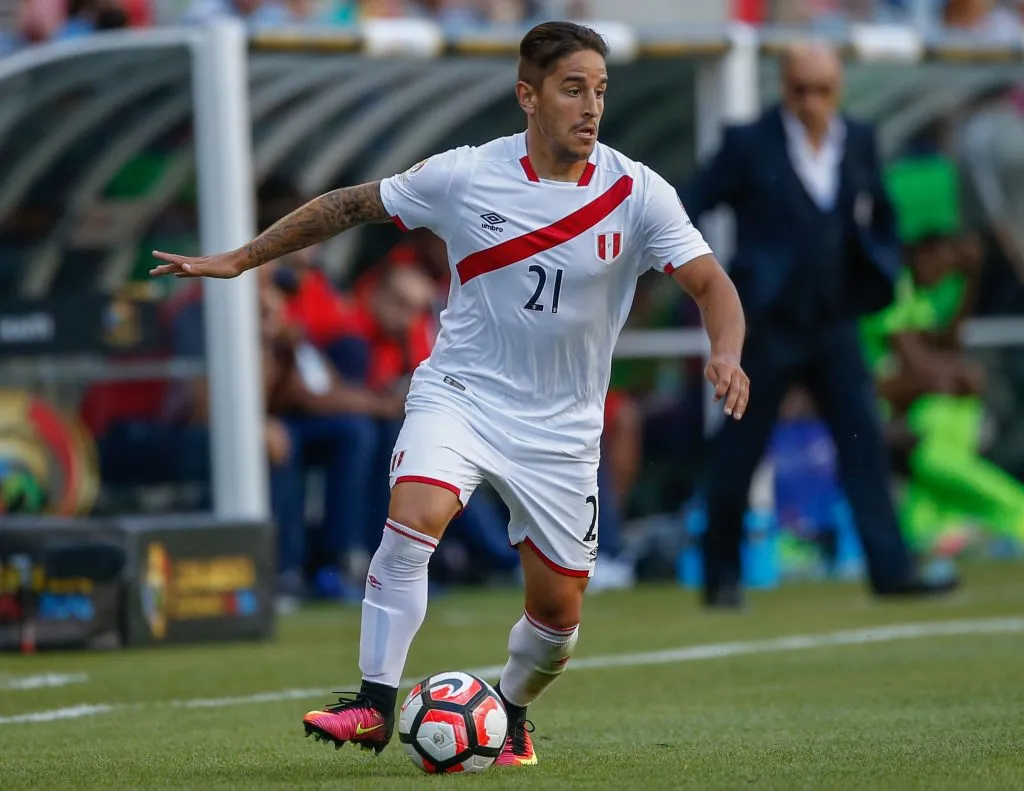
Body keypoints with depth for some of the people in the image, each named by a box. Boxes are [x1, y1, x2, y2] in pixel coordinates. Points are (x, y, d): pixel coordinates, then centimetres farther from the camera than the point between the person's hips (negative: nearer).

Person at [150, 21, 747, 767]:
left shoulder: (637, 194, -10)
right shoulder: (463, 177, -10)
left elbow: (711, 284, -10)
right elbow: (349, 206, 3)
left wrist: (726, 354, -31)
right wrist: (238, 260, 5)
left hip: (561, 426, 1)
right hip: (460, 394, -1)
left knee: (558, 611, 4)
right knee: (415, 515, -29)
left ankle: (511, 713, 35)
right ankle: (375, 705, -21)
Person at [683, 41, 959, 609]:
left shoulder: (859, 142, 7)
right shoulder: (750, 145, -7)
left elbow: (881, 217, 20)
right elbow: (689, 208, -4)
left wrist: (881, 275, 9)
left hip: (835, 323, 4)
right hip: (767, 326, -4)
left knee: (865, 443, -6)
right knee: (739, 452, 3)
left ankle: (890, 569, -8)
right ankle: (721, 576, 16)